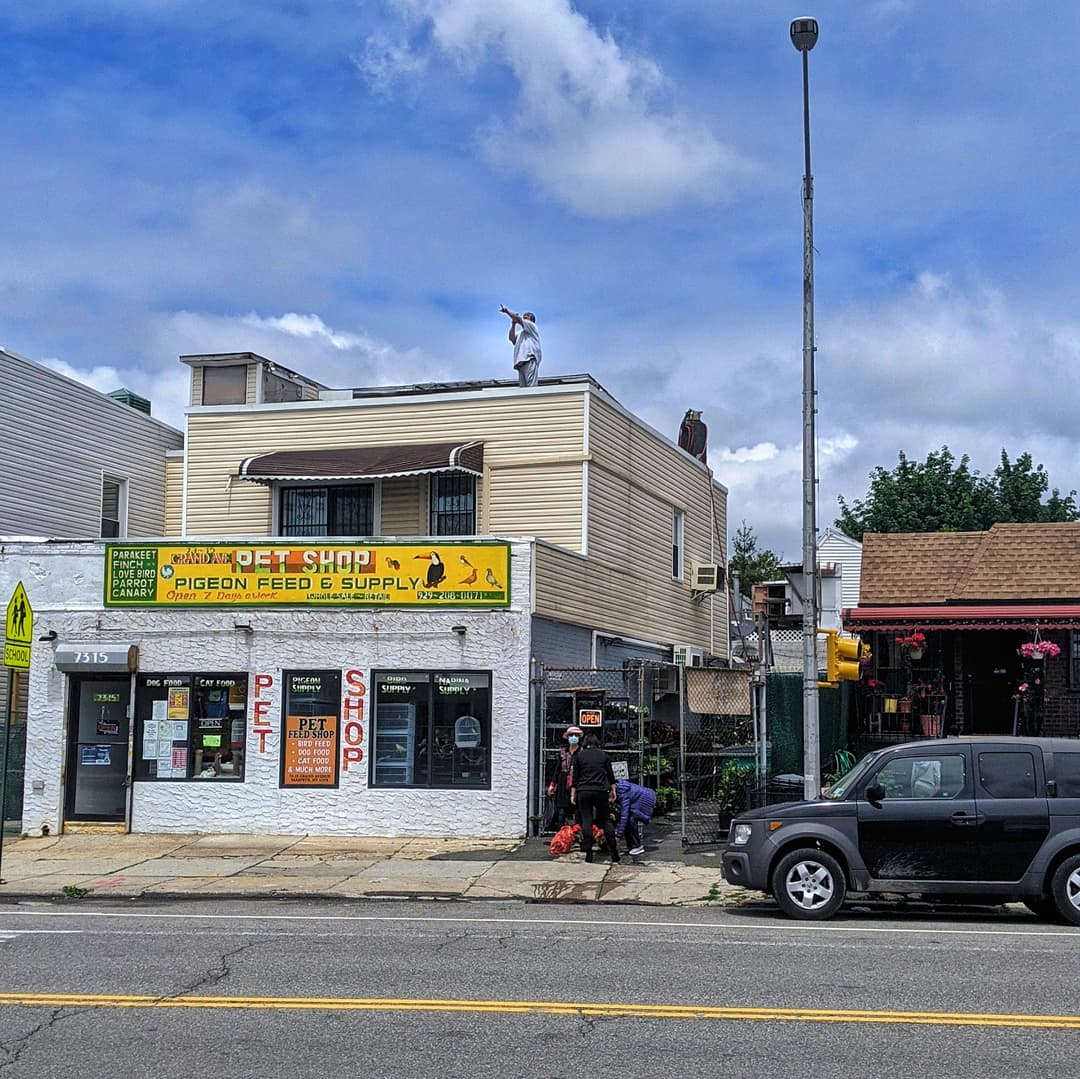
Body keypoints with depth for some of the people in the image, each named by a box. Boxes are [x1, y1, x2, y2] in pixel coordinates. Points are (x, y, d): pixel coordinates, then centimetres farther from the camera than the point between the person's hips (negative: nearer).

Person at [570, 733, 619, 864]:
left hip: (584, 791, 0)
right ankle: (614, 854, 3)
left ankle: (588, 854, -4)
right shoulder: (604, 755, 8)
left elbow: (575, 776, 6)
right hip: (601, 791, 0)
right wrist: (613, 791, 15)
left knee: (586, 821, 1)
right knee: (606, 821, 6)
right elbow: (610, 775, 8)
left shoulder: (579, 755, 6)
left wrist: (573, 793, 9)